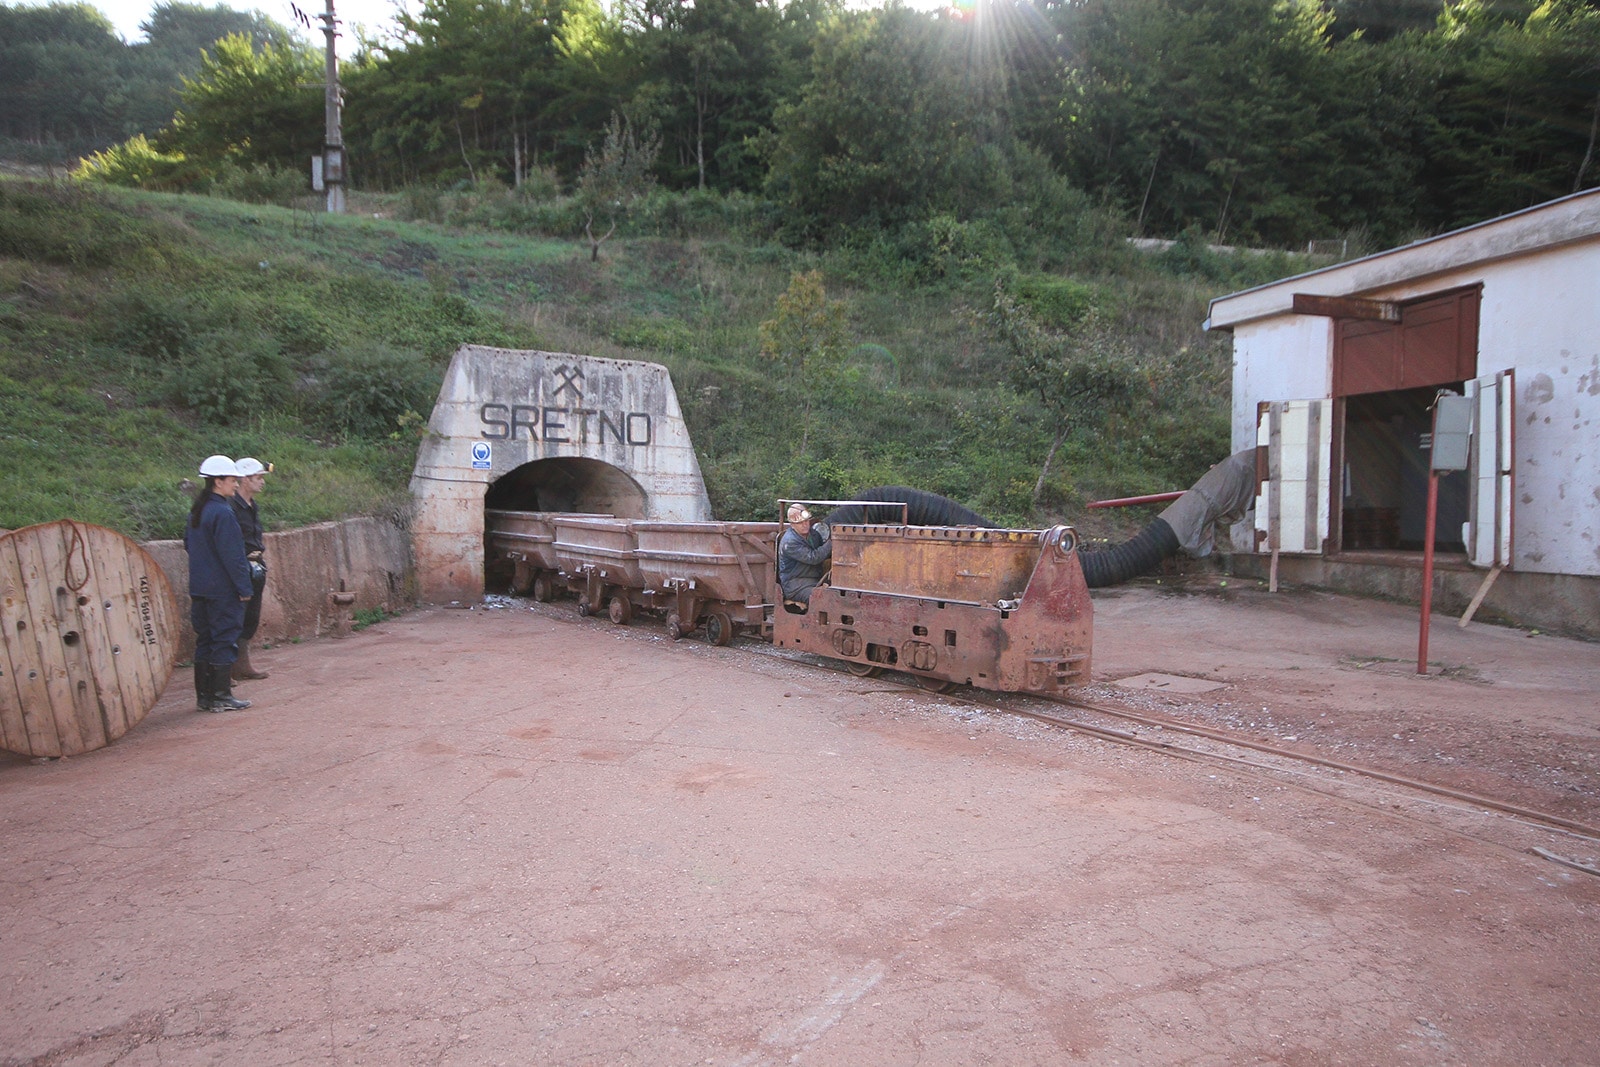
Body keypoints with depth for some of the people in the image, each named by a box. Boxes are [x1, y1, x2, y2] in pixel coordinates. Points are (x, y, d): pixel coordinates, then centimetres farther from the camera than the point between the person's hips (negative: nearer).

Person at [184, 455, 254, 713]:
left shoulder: (196, 511, 11)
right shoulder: (222, 513, -17)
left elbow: (188, 543, 22)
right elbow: (232, 555, -18)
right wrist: (244, 588, -14)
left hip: (200, 589, 9)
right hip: (223, 590, -9)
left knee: (204, 641, 13)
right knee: (225, 641, -2)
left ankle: (204, 696, 18)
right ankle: (221, 696, 1)